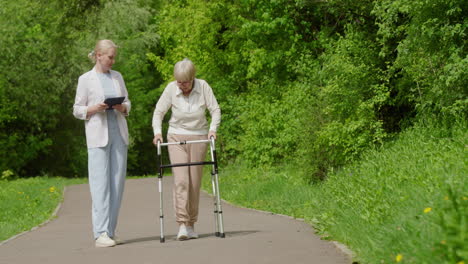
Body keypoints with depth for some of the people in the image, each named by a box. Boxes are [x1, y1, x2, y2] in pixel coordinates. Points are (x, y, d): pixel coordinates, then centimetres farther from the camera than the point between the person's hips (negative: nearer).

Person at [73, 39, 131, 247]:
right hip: (98, 136, -5)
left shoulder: (117, 76, 13)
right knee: (100, 183, -10)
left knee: (117, 182, 3)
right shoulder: (86, 79, 1)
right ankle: (101, 234, -12)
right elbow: (77, 110, 3)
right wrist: (94, 109, -16)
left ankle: (110, 231, 9)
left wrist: (123, 108, -5)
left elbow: (127, 102, 18)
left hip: (118, 134, 5)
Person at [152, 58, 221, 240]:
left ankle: (191, 225, 14)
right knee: (181, 180, -14)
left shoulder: (203, 87, -8)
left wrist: (213, 128, -18)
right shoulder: (171, 89, -8)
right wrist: (157, 131, -14)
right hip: (176, 137, -1)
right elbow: (159, 112, 0)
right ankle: (182, 224, -17)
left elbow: (215, 110, -3)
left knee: (195, 182, 3)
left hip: (199, 137, 1)